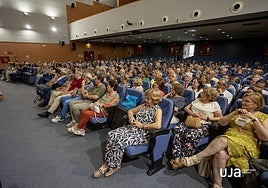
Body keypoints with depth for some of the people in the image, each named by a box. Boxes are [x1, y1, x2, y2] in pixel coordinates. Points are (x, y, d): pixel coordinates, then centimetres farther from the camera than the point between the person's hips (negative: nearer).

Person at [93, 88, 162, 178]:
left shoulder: (157, 110, -7)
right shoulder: (144, 105, 15)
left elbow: (158, 125, -25)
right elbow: (131, 111, 24)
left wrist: (142, 125, -17)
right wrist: (131, 118, 1)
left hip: (143, 134, -7)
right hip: (132, 128, 8)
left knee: (120, 141, -28)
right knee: (111, 135, -15)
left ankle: (113, 165, -3)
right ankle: (108, 162, -4)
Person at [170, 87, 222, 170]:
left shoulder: (214, 104, 7)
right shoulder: (197, 100, 21)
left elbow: (220, 118, 2)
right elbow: (186, 108, 18)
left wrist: (206, 118, -8)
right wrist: (192, 113, -2)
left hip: (203, 125, -4)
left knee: (191, 134, -38)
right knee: (177, 129, -29)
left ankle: (182, 160, -23)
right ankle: (177, 158, -29)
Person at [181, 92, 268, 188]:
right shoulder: (238, 112, 22)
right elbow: (221, 122, 11)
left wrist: (254, 119, -10)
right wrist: (234, 113, -2)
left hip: (247, 145, -3)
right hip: (229, 137, 4)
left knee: (222, 140, -36)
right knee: (220, 153, -32)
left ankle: (196, 158, -32)